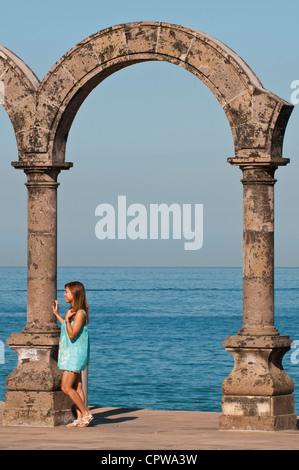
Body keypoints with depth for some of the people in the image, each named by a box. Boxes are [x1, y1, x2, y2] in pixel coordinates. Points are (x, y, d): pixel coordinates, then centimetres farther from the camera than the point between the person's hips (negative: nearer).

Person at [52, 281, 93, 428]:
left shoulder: (80, 313, -18)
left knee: (66, 387, -10)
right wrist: (56, 314, 33)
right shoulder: (73, 311, 11)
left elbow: (72, 335, -23)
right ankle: (80, 418, 9)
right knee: (77, 387, 8)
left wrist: (67, 319, -28)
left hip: (75, 355, -10)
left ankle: (86, 414, -4)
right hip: (70, 354, 10)